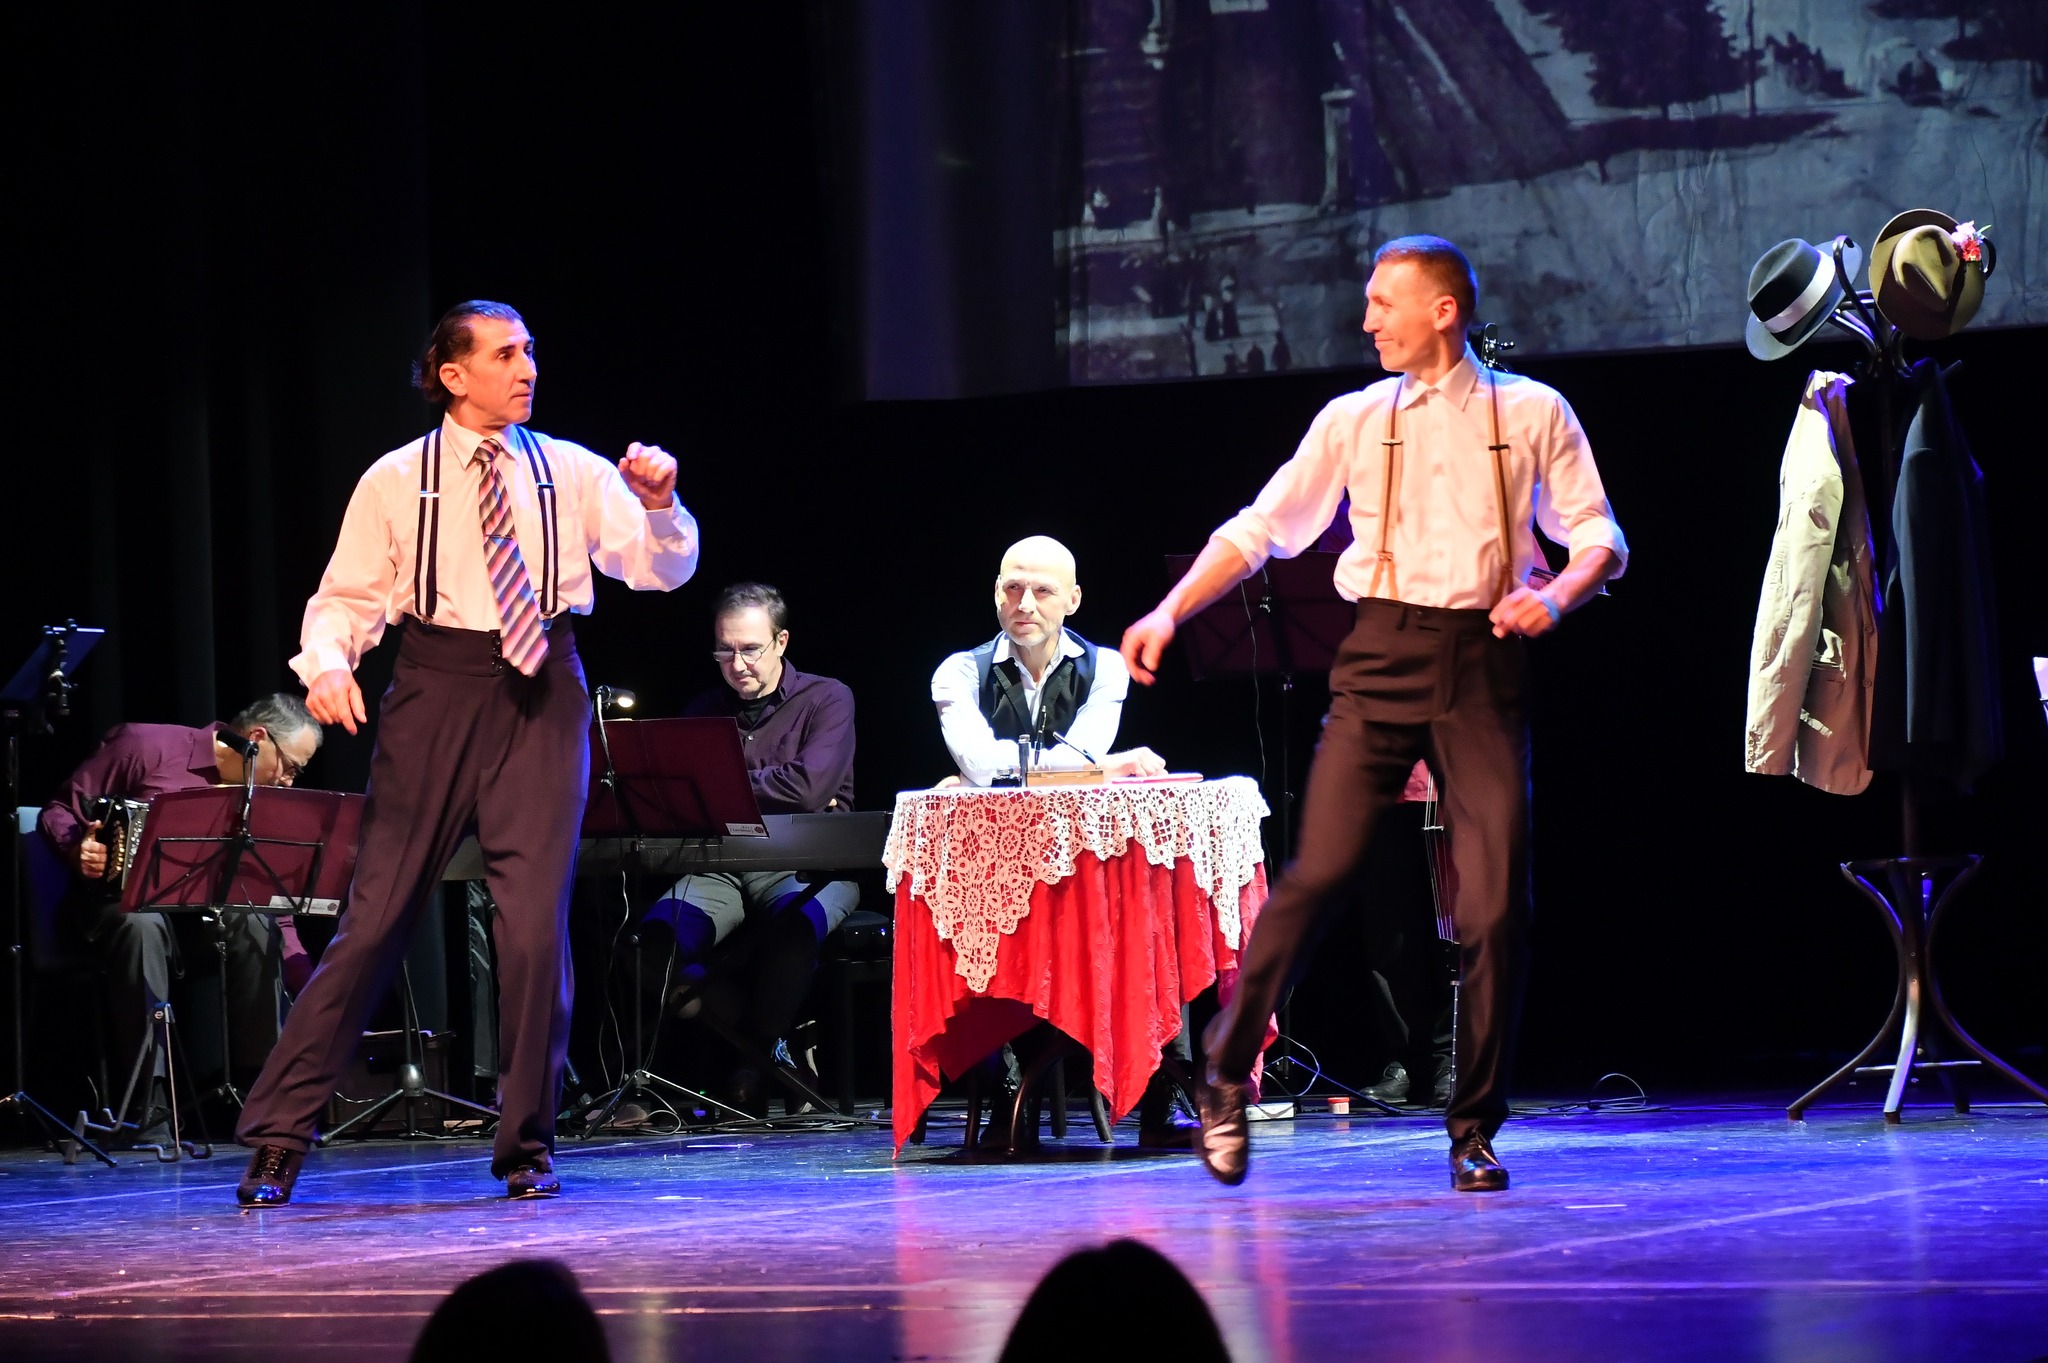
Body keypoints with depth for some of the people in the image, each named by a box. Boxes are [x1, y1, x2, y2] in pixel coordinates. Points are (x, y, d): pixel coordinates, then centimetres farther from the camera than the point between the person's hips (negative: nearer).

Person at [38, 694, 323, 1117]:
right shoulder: (148, 747, -9)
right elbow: (58, 812, -4)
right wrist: (77, 849, -26)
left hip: (198, 914, 4)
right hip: (113, 900, -4)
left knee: (254, 924, -28)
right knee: (144, 925, -39)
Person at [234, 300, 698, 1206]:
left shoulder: (570, 473, 7)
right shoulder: (396, 482, 4)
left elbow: (663, 569, 3)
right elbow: (347, 596, 5)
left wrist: (658, 505, -17)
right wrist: (327, 664, -14)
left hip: (541, 691, 1)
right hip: (436, 691, -1)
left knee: (536, 920, -4)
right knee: (377, 915, -3)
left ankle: (527, 1145, 10)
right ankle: (279, 1137, 3)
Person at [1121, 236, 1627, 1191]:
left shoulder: (1531, 413, 7)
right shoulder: (1354, 421, 11)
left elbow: (1601, 538, 7)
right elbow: (1263, 527, 12)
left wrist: (1558, 594, -14)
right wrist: (1171, 611, 2)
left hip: (1483, 661, -1)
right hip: (1381, 657, 1)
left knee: (1495, 901, -5)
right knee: (1317, 872, -10)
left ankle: (1475, 1130, 7)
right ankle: (1225, 1076, 3)